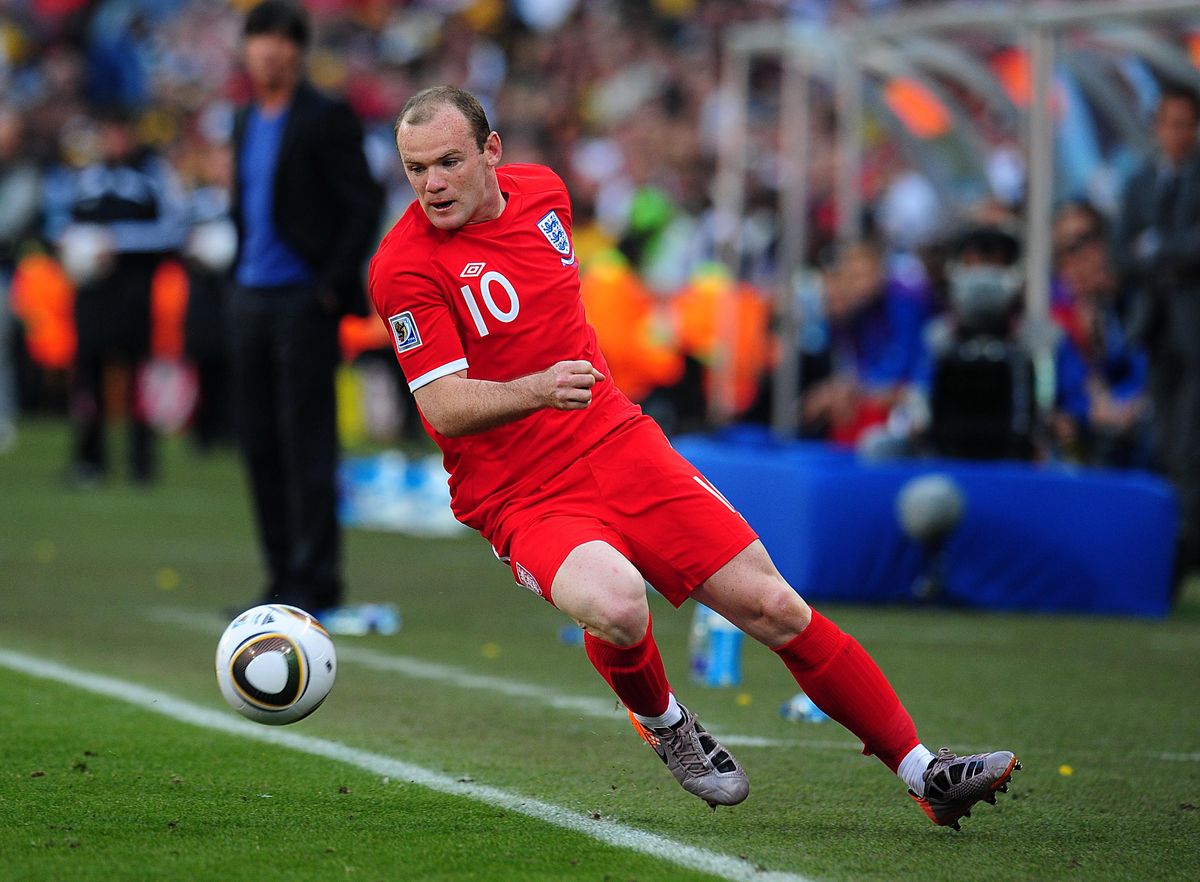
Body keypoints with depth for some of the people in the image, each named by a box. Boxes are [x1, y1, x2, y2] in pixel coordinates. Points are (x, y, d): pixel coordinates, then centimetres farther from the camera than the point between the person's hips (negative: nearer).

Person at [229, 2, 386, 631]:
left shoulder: (326, 119, -7)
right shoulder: (246, 123, 16)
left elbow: (364, 204, -10)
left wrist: (334, 283, -14)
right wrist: (239, 265, 13)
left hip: (304, 297, -8)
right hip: (250, 296, 8)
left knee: (305, 442, -9)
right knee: (258, 440, 7)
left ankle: (315, 588, -7)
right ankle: (285, 584, 13)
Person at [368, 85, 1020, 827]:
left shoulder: (542, 190, 5)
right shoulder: (406, 267, -14)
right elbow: (443, 407, -21)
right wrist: (536, 389, -37)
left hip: (618, 441, 5)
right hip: (523, 500, -5)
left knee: (772, 605, -3)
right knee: (617, 605, -34)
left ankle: (925, 772, 6)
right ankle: (661, 722, 0)